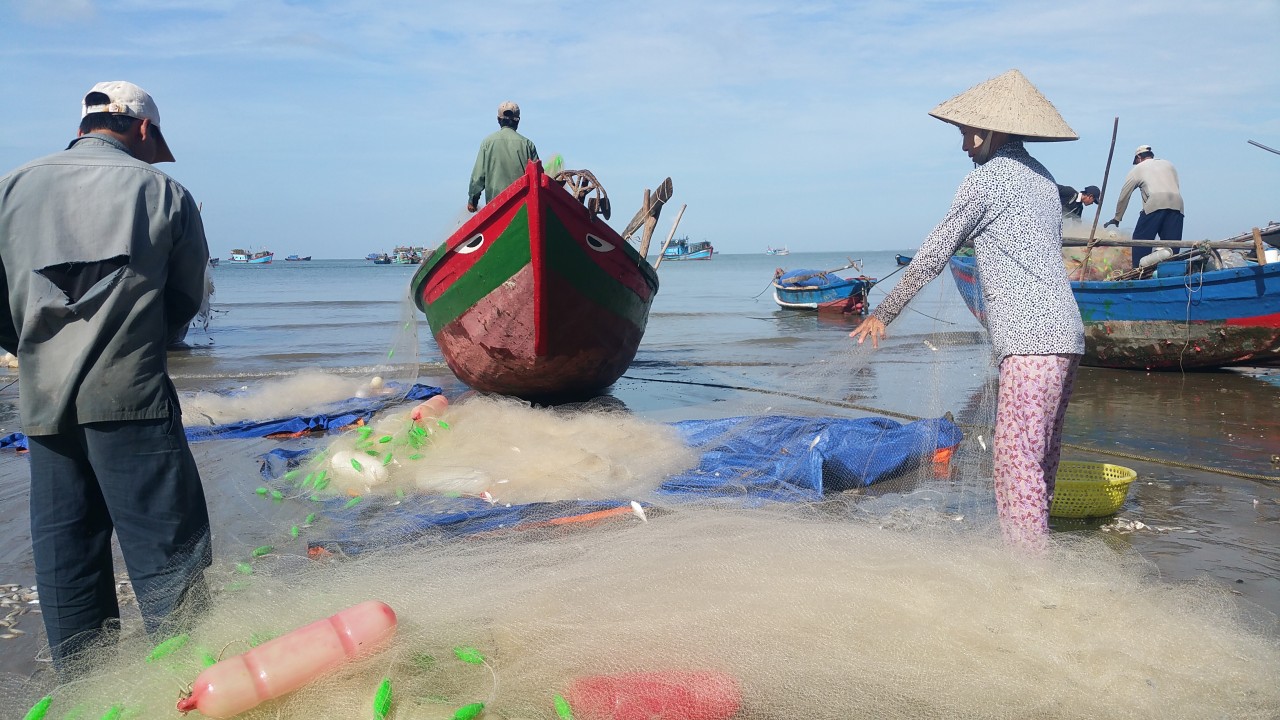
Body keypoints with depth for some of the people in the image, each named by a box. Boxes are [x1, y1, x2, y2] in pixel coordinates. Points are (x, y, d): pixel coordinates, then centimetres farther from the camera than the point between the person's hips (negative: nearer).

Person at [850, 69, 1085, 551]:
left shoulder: (986, 179, -4)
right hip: (1063, 333, 10)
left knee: (1019, 457, -10)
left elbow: (933, 256, -1)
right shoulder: (1043, 178, 22)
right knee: (1037, 455, 13)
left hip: (1032, 339, -10)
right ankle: (1012, 549, 21)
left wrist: (883, 314, 7)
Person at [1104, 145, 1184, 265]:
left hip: (1155, 202, -4)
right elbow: (1175, 187, 24)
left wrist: (1117, 218, 32)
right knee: (1171, 245, 5)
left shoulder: (1137, 169, 21)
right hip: (1177, 204, 4)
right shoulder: (1169, 164, 31)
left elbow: (1124, 196, 22)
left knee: (1140, 241, 0)